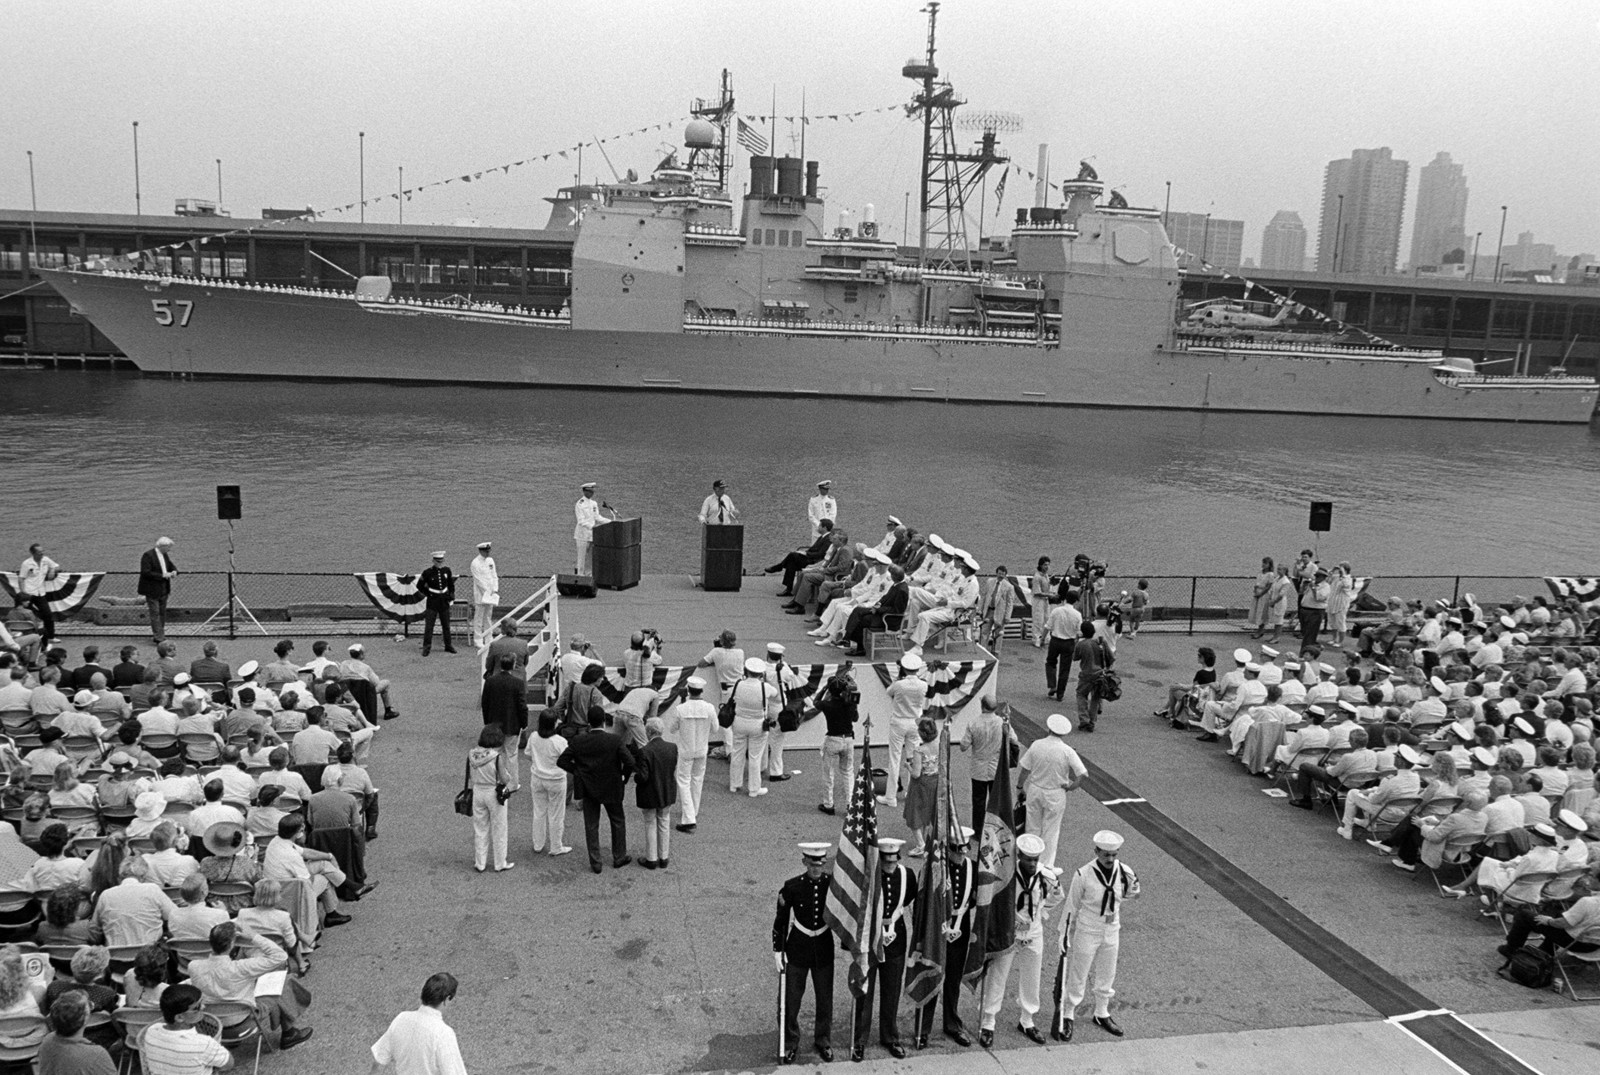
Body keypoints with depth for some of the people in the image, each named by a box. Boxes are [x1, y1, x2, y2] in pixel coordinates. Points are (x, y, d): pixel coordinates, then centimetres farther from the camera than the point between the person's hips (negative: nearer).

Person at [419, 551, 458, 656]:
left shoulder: (447, 571, 2)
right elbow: (420, 586, 3)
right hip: (432, 602, -3)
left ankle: (448, 646, 22)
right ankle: (426, 648, -2)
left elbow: (451, 584, 18)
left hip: (444, 601, 4)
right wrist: (428, 594, -2)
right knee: (429, 625, -6)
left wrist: (451, 594, 9)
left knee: (446, 625, 11)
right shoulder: (427, 572, -8)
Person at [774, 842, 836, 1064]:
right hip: (798, 948, -1)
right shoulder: (792, 887, -15)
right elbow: (781, 920, -5)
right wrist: (778, 950, -6)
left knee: (825, 998, 12)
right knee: (791, 999, 6)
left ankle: (823, 1041, 32)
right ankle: (790, 1044, 24)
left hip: (824, 948, 1)